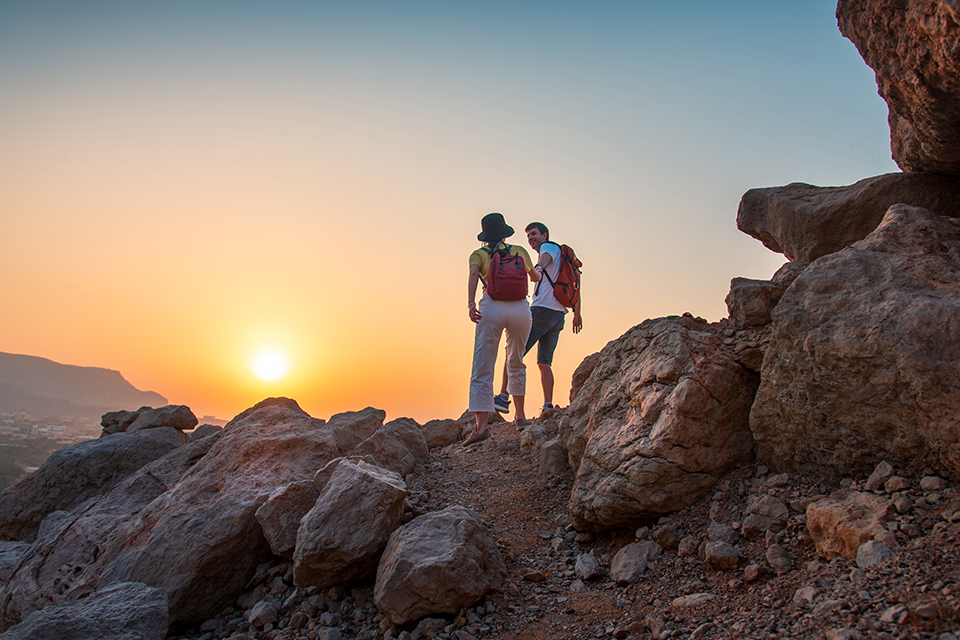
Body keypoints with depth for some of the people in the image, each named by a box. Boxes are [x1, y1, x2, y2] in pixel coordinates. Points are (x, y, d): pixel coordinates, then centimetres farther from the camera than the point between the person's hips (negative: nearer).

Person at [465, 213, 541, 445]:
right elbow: (535, 277, 39)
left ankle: (481, 425, -17)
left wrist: (471, 304, -18)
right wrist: (537, 273, 63)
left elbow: (473, 274, -7)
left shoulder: (478, 254, 17)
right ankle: (520, 415, 31)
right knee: (516, 363, 23)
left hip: (491, 307, -2)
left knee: (482, 369, -4)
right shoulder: (519, 251, 23)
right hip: (520, 308, 2)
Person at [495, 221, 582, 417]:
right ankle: (548, 406, 1)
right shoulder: (562, 257, 28)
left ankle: (503, 398, -12)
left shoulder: (549, 247, 2)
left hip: (542, 310, -9)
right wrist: (577, 314, 34)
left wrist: (538, 266, -47)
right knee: (544, 363, 9)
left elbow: (546, 257, -24)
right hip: (558, 315, 9)